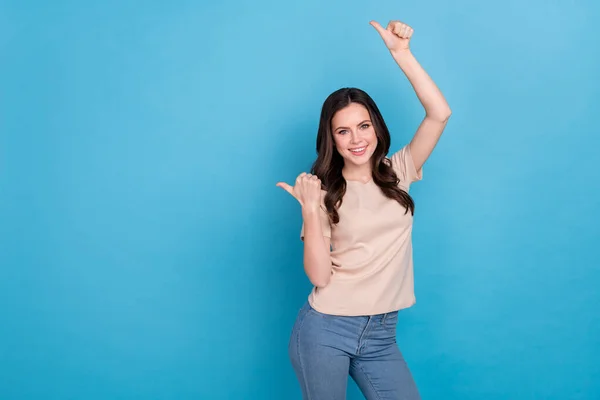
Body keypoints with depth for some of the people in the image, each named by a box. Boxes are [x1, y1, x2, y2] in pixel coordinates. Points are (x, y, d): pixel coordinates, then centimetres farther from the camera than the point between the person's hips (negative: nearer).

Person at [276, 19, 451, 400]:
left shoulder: (397, 173, 3)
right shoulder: (325, 191, -3)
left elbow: (440, 114, -10)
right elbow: (320, 276, -12)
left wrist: (401, 52, -14)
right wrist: (310, 209, -22)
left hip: (381, 335, 2)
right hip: (324, 330, -2)